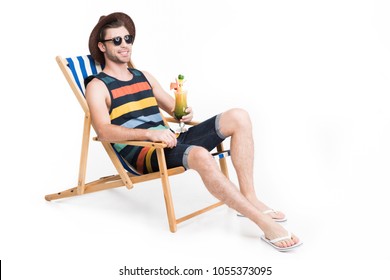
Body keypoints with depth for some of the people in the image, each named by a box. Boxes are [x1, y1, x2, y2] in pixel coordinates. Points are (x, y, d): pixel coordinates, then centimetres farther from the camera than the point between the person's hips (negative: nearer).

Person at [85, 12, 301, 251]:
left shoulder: (143, 76, 22)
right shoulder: (97, 86, 1)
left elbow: (174, 109, 25)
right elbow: (104, 131, -16)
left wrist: (185, 113, -1)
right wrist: (149, 133, -30)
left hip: (171, 140, 7)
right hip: (143, 153, -7)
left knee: (238, 117, -11)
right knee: (200, 155, -38)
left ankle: (249, 198, -15)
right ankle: (265, 222, -32)